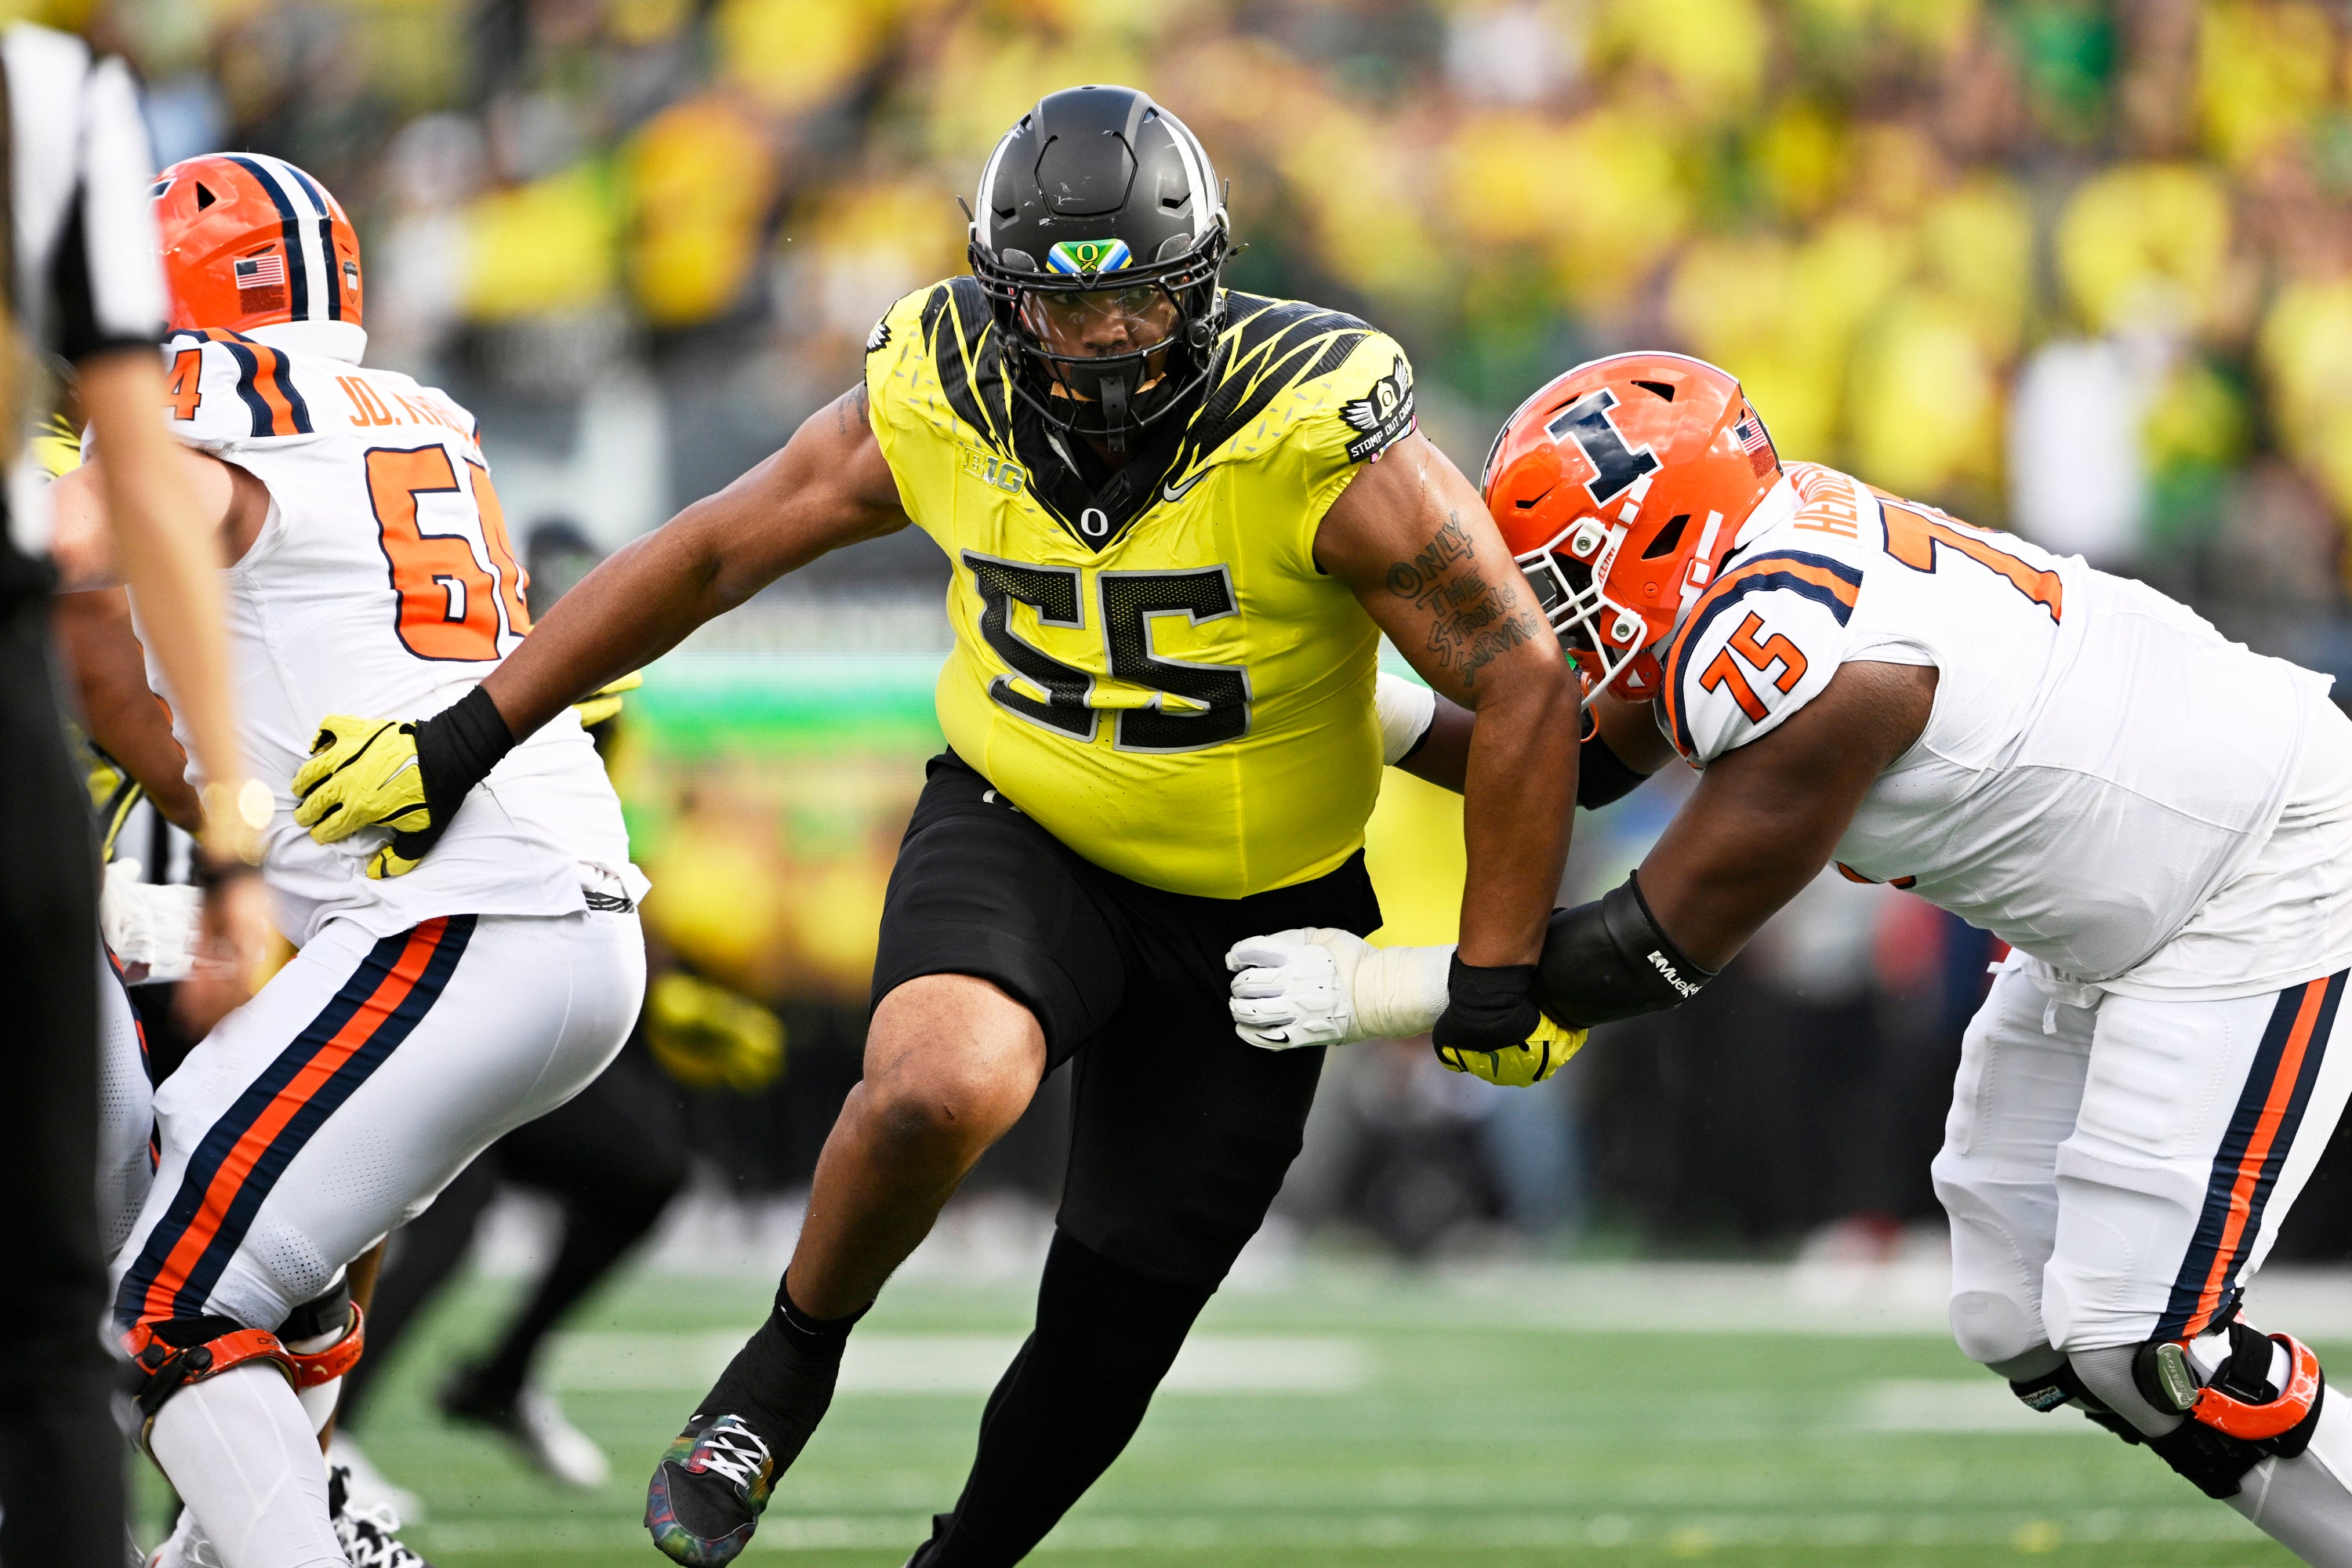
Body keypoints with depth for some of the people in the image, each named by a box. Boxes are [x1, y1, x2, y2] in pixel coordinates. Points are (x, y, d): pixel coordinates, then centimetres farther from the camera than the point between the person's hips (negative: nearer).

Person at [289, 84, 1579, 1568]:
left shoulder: (1320, 436, -24)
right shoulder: (943, 405, -13)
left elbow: (1523, 685, -17)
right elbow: (707, 555, 0)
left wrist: (1496, 983, -14)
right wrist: (459, 746, 2)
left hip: (1253, 910, 0)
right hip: (1020, 834, 1)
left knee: (1110, 1334, 4)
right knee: (941, 1084, -33)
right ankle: (789, 1366, -4)